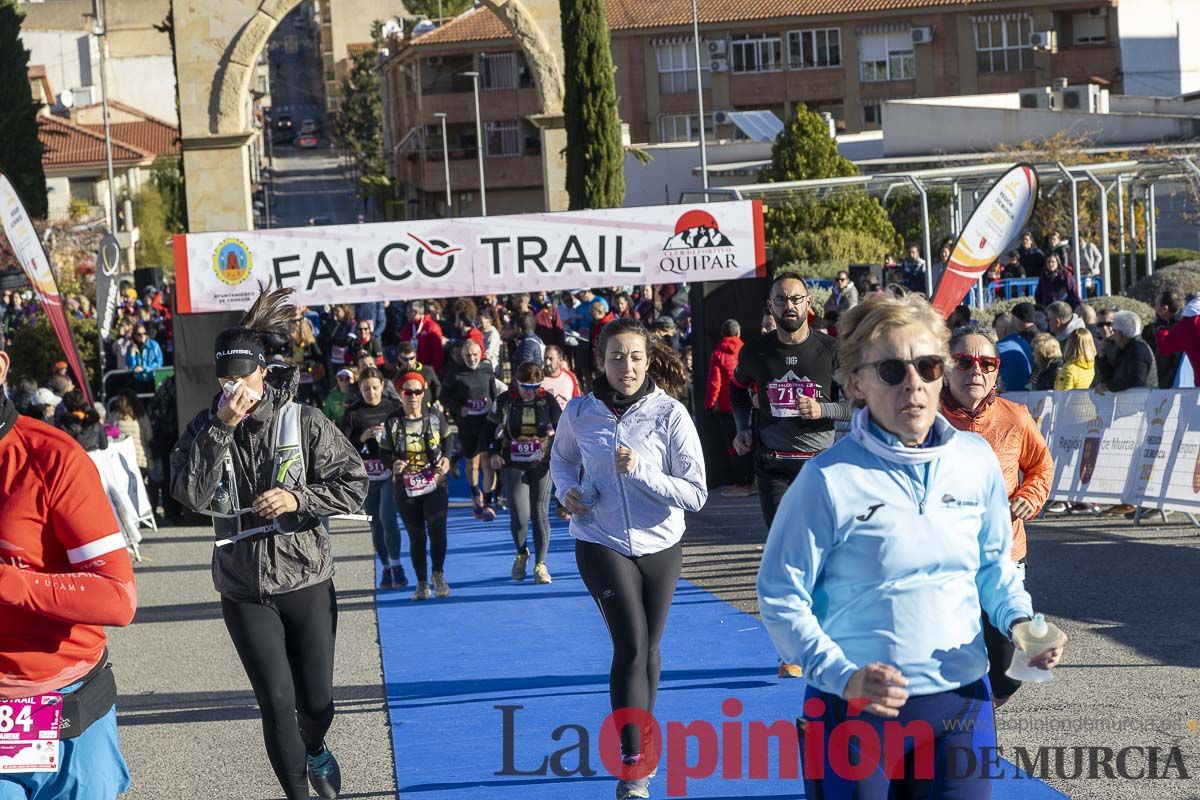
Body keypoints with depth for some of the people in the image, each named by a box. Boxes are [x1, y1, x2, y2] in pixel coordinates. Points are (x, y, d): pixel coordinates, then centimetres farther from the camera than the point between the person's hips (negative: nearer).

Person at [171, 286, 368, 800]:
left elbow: (354, 482, -5)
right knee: (277, 701, -2)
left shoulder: (302, 422, -8)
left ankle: (315, 749, 43)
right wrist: (221, 429, -24)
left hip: (306, 579, 0)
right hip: (244, 588, 0)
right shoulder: (204, 428, -3)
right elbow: (190, 494, -17)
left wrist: (299, 499, -19)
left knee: (316, 699, 8)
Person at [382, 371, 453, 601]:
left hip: (435, 485, 0)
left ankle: (438, 574, 11)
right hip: (405, 488, 0)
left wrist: (446, 458, -2)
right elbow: (384, 452, 3)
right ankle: (422, 583, 19)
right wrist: (393, 464, -17)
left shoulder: (435, 416, -2)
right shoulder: (393, 422, -5)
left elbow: (448, 438, 14)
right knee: (416, 536, 6)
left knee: (437, 530, -12)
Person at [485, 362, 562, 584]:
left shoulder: (547, 400, -2)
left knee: (540, 514, -3)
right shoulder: (505, 401, -2)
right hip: (513, 465, 0)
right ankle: (521, 554, 20)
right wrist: (493, 453, -2)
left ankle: (540, 564, 6)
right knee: (519, 516, -8)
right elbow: (489, 428, 10)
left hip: (541, 464, 0)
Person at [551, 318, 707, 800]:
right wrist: (567, 490, -5)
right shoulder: (580, 412, -6)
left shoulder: (670, 414, -12)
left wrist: (640, 470, -26)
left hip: (661, 544, 1)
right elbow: (562, 459, 16)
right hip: (602, 544, -1)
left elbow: (696, 494, -14)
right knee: (631, 645, -15)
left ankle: (642, 743, 36)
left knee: (647, 649, 15)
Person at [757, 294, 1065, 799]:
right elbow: (781, 598, -8)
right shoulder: (829, 480, -12)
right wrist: (843, 676, -20)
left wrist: (1018, 621, -5)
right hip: (855, 709, -4)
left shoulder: (976, 460, 1)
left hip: (961, 701, 4)